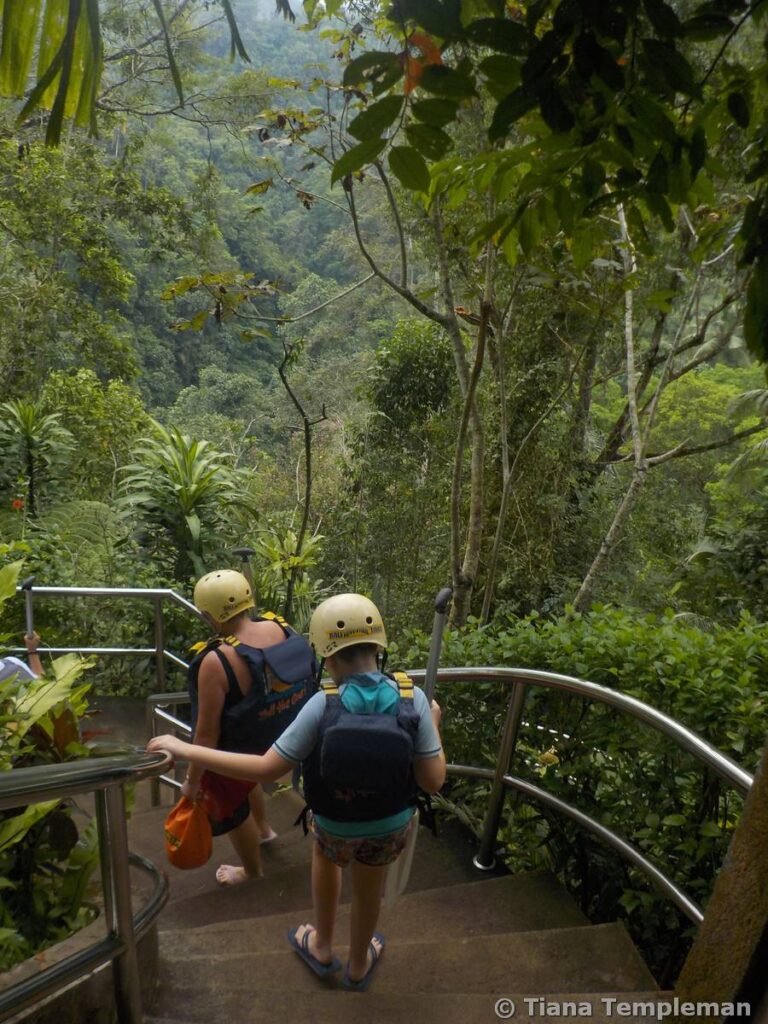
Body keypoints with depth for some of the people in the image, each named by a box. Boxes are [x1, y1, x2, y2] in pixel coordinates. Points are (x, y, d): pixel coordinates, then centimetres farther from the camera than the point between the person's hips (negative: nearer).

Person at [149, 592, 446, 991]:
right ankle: (359, 965, 56)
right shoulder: (413, 700, -25)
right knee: (368, 889, 31)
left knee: (325, 851, 36)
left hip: (335, 825, 0)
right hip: (390, 827, 1)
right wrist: (433, 725, -2)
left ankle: (322, 947, 49)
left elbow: (267, 769, -24)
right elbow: (432, 782, -18)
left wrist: (186, 750, -19)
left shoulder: (323, 705, -28)